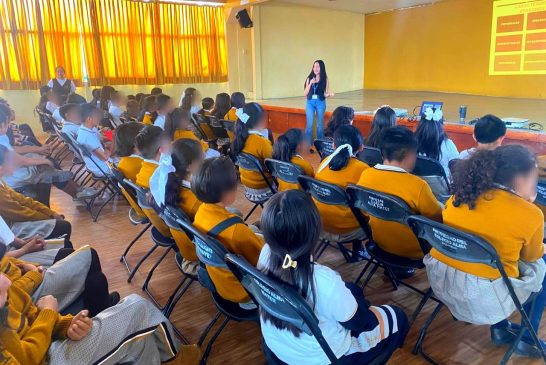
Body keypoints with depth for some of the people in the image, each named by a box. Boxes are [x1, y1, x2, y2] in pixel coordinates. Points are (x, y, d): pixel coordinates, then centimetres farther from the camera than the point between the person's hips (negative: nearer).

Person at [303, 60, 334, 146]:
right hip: (310, 103, 0)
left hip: (321, 103, 0)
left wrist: (329, 94, -20)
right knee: (309, 124, -6)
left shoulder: (325, 79, 0)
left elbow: (325, 94, 3)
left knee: (320, 125, 5)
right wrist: (310, 83, -12)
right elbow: (305, 94, 0)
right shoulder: (309, 79, 2)